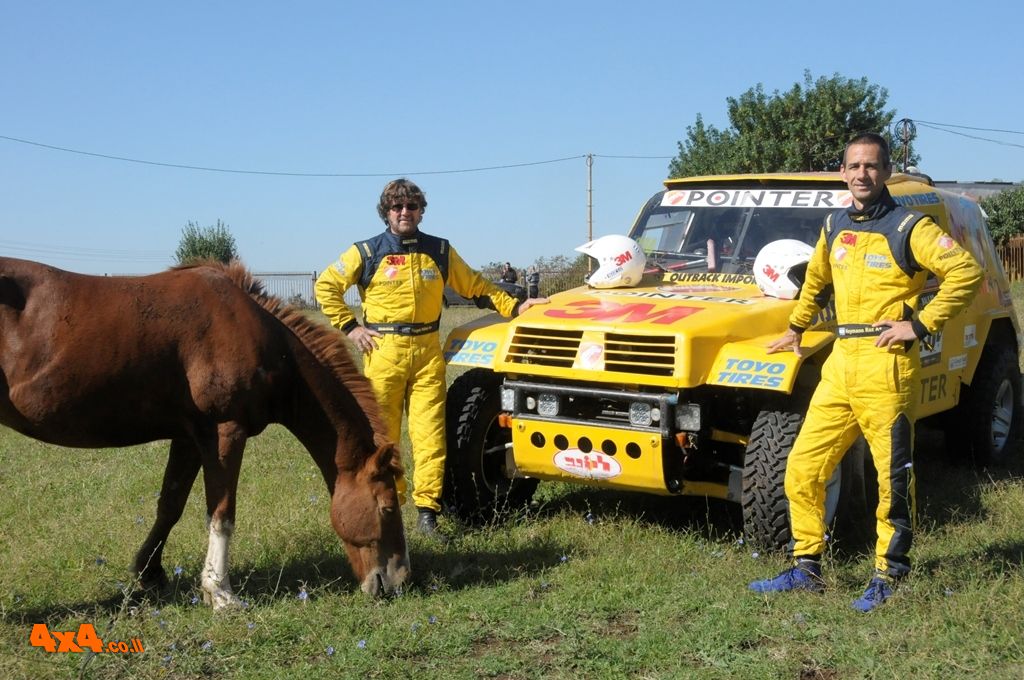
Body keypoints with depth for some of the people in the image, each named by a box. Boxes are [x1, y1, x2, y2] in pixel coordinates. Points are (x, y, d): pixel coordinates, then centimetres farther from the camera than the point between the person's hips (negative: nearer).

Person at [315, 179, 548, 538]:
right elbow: (325, 286, 8)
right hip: (383, 350, -1)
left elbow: (474, 285, 16)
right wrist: (348, 326, 1)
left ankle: (427, 511, -2)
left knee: (430, 434, -6)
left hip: (427, 350, 1)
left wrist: (513, 306, 6)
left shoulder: (440, 250, 10)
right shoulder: (367, 252, 3)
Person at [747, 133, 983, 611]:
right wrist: (795, 329, 32)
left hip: (886, 366, -6)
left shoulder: (909, 228, -5)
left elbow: (966, 272, -13)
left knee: (893, 477, 2)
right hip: (840, 361, 7)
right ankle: (807, 569, 15)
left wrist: (921, 325, -15)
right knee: (803, 466, 5)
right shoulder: (835, 226, 14)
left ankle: (889, 577, 13)